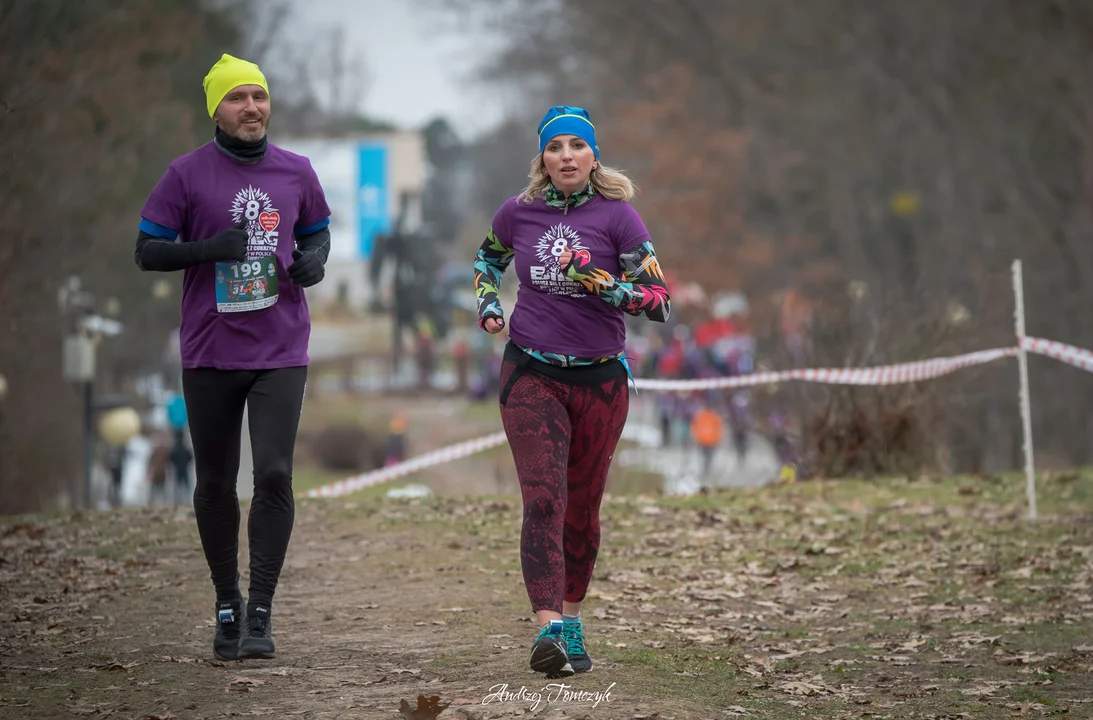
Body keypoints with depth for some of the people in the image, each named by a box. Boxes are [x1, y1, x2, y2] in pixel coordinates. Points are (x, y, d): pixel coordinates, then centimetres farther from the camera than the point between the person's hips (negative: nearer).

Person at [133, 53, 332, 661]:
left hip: (281, 351, 1)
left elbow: (316, 231, 20)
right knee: (216, 483, 8)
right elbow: (147, 251, -1)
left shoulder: (296, 172, 5)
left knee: (274, 475, -12)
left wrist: (314, 259, -3)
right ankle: (227, 604, 25)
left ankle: (261, 612, -6)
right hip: (210, 353, 0)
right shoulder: (188, 174, -3)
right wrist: (210, 248, -17)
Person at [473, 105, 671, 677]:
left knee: (582, 508, 9)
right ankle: (549, 631, -24)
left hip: (600, 379, 0)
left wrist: (602, 283, -21)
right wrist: (487, 305, 7)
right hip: (531, 374, 0)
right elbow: (488, 258, 25)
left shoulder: (616, 215, -5)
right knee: (543, 500, -15)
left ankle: (570, 619, 27)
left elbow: (659, 300, -9)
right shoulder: (517, 213, 2)